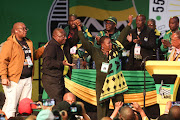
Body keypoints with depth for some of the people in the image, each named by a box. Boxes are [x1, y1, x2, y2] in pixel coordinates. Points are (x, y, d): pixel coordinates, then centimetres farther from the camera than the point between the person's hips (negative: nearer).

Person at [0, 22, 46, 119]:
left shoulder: (29, 43, 17)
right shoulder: (10, 43, -6)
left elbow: (34, 55, 31)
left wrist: (44, 48, 17)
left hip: (28, 79, 7)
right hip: (14, 80, -7)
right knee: (11, 105, -10)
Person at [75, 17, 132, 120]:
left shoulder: (114, 49, 9)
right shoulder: (96, 52, 1)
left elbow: (121, 37, 18)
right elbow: (85, 42, -4)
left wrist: (128, 25, 21)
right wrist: (79, 29, -11)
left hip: (116, 83, 3)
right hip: (103, 83, -3)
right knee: (103, 106, -1)